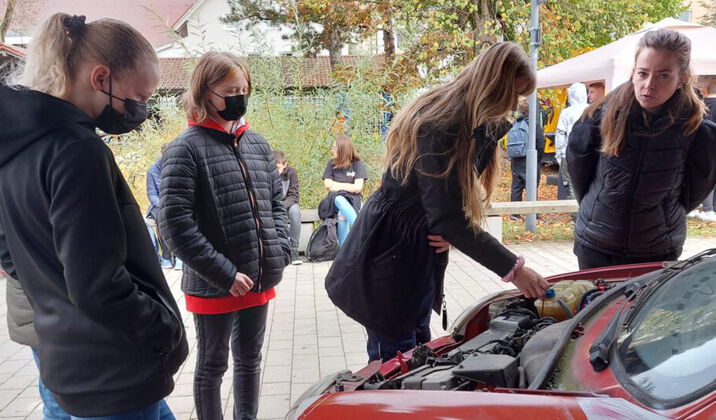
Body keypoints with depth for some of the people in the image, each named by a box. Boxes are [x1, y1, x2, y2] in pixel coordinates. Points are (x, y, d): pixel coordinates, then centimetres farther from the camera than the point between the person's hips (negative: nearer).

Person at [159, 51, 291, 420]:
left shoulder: (256, 143, 8)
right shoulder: (186, 148, -10)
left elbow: (275, 202, 15)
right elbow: (175, 224, -17)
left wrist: (281, 253, 0)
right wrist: (225, 273, -19)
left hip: (259, 280, 6)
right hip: (213, 286, -6)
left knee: (249, 360, 20)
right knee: (212, 365, 13)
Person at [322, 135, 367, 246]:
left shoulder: (357, 164, 1)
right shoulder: (331, 163, 9)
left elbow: (358, 188, -8)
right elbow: (327, 185, 0)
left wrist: (338, 185, -6)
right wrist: (348, 186, -6)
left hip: (354, 199, -1)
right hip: (336, 198, 1)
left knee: (342, 214, -34)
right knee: (339, 200, -36)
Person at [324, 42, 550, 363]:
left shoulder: (478, 125, 4)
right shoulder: (441, 125, -25)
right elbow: (448, 218, -29)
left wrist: (450, 232, -12)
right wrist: (513, 269, -24)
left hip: (423, 254, 9)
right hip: (390, 260, -9)